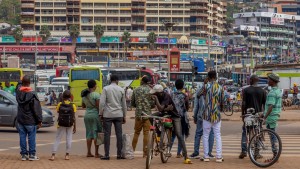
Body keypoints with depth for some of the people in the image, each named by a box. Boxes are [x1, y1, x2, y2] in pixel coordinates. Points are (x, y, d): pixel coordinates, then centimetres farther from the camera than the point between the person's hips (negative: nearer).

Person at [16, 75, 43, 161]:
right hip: (30, 121, -5)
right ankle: (32, 155, 6)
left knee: (22, 137, 8)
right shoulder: (32, 94, -16)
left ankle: (24, 154, 11)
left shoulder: (18, 92, -3)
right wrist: (39, 120, -7)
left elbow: (19, 86, 26)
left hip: (20, 120, 5)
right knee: (31, 138, 3)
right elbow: (37, 109, -13)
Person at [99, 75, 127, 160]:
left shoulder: (106, 89, -2)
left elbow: (102, 102, -8)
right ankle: (119, 154, 6)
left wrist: (101, 114, 1)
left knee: (107, 134, 0)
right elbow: (124, 104, 10)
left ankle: (106, 155, -2)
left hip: (108, 115, -2)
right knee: (119, 134, 5)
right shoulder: (121, 90, 6)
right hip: (118, 115, 2)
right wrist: (124, 116, 18)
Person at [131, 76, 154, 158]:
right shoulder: (150, 91, -4)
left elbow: (132, 103, 9)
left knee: (136, 133, 11)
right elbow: (153, 103, -5)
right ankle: (145, 152, 0)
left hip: (138, 114, 2)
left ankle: (132, 150, 13)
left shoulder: (136, 90, 4)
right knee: (146, 133, 0)